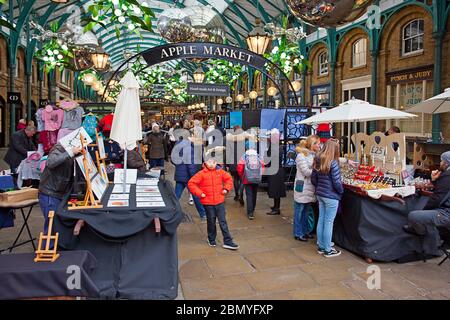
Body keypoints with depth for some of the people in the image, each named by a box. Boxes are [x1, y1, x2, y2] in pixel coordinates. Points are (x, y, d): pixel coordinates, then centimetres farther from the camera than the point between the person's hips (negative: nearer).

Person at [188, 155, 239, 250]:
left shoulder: (220, 172, 2)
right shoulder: (202, 173, -8)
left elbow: (229, 179, 18)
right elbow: (191, 183, -8)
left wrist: (226, 189, 5)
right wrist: (199, 193, -11)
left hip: (220, 201, 2)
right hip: (208, 202, -2)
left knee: (223, 222, 3)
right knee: (211, 222, 11)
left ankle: (227, 241, 7)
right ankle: (211, 240, 31)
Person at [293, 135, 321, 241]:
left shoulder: (314, 155, 8)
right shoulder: (301, 155, -14)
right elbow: (307, 172, -18)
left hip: (310, 188, 8)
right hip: (302, 187, -8)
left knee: (306, 211, 18)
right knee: (299, 211, 5)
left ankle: (305, 231, 30)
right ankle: (298, 233, 15)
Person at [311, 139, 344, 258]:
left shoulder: (318, 161, 4)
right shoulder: (333, 163, -18)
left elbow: (313, 178, 9)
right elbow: (336, 182, -18)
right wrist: (341, 191, 0)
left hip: (320, 194, 7)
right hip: (331, 196, -7)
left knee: (321, 220, 14)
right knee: (329, 222, 2)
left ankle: (321, 247, 25)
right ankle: (328, 250, 13)